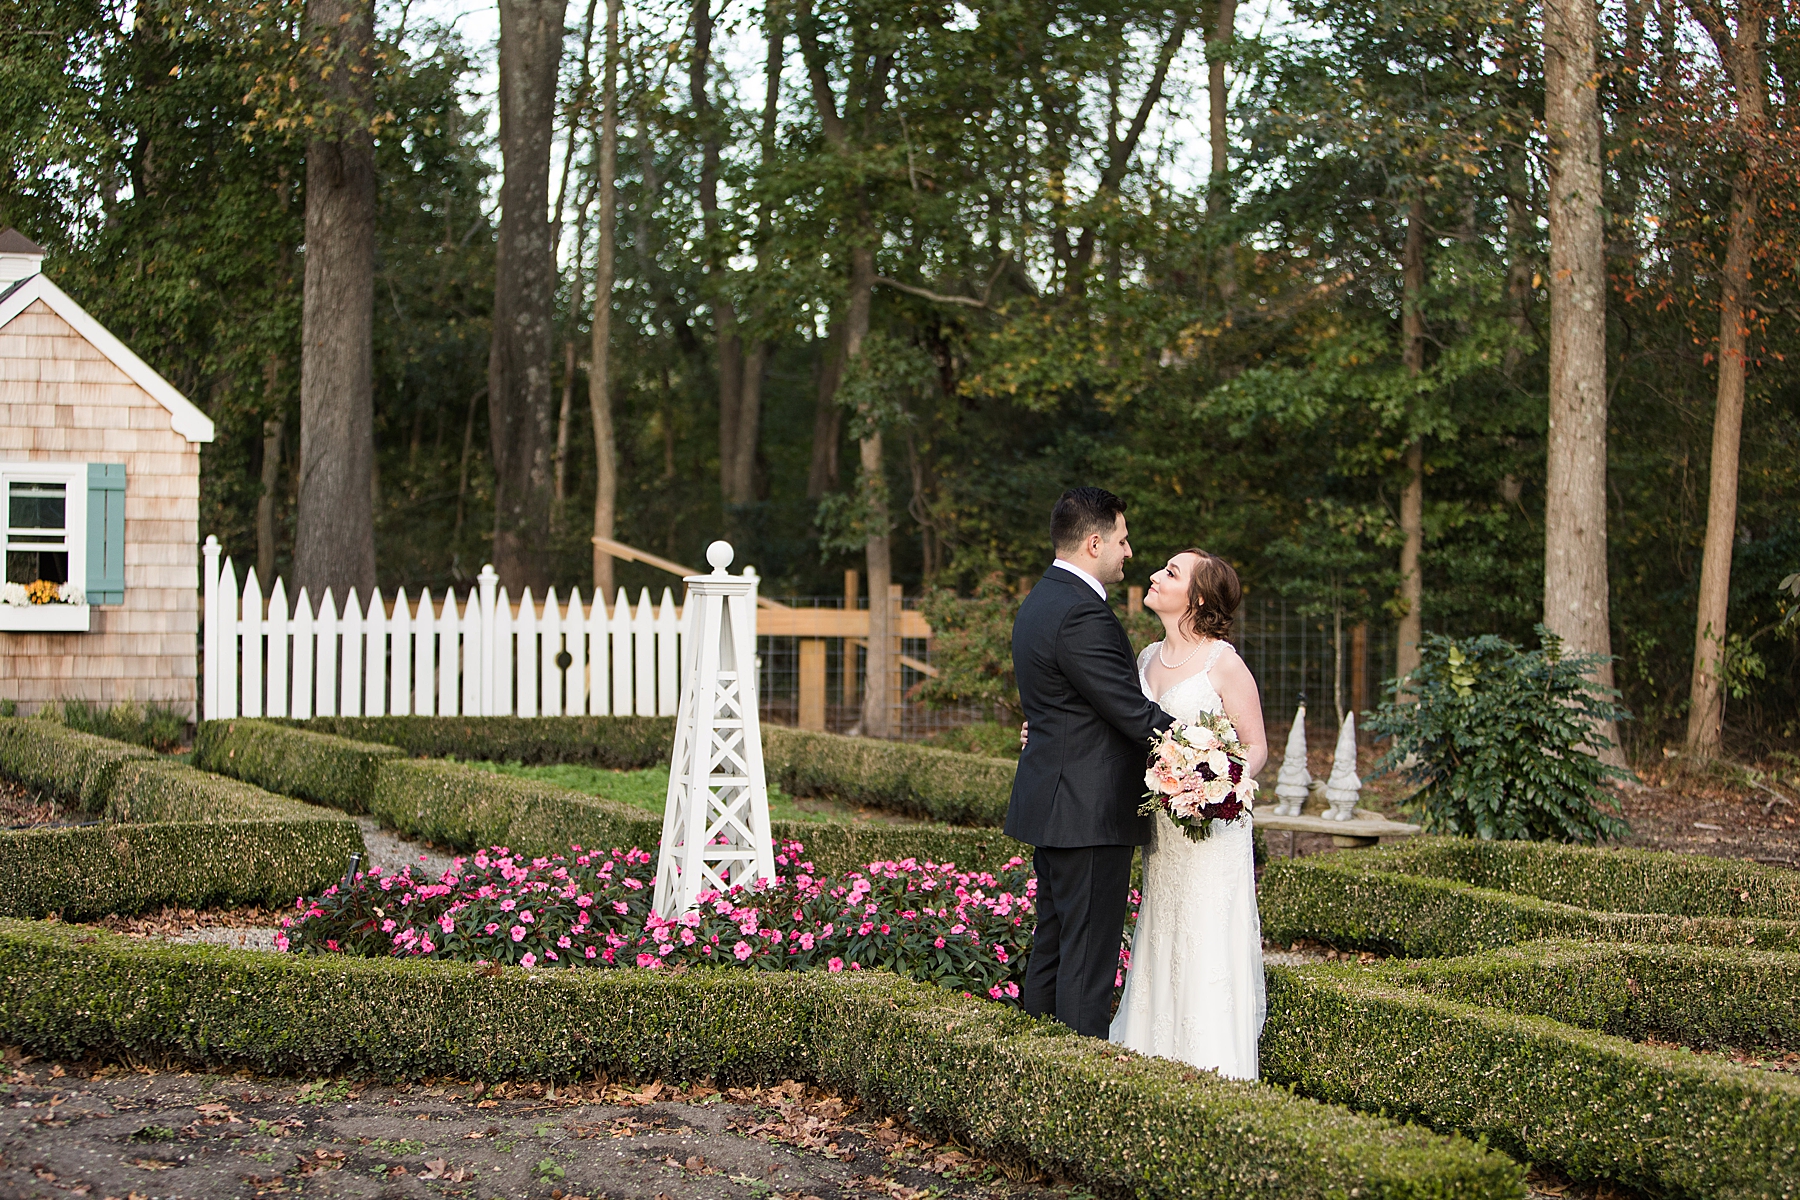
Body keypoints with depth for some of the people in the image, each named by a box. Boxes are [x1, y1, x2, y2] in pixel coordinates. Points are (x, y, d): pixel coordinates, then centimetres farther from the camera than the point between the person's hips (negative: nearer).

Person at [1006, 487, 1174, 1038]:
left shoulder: (1041, 601, 14)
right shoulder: (1083, 615, -20)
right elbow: (1135, 713, -19)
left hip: (1052, 804, 11)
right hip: (1090, 813, -11)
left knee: (1051, 948, 16)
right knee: (1088, 957, -6)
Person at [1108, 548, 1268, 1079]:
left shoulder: (1224, 664, -10)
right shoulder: (1148, 657, 10)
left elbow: (1256, 747, -6)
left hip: (1213, 825, -6)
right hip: (1161, 829, 6)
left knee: (1207, 943, -4)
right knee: (1161, 939, 10)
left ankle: (1214, 1067, 5)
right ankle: (1163, 1059, 18)